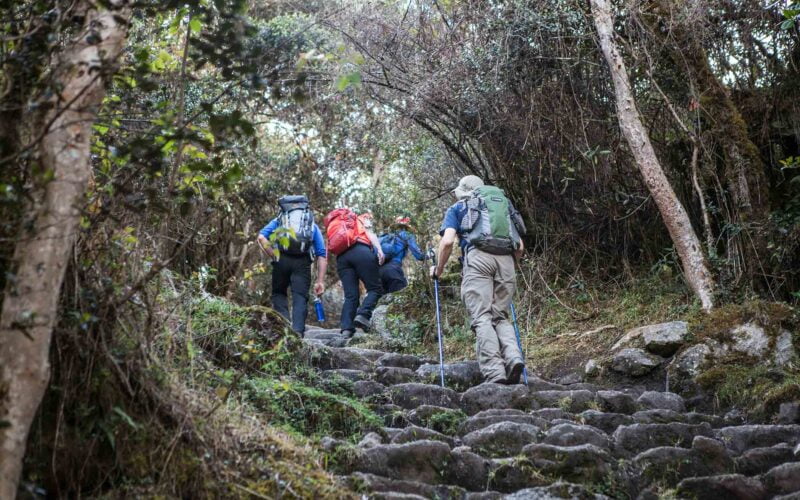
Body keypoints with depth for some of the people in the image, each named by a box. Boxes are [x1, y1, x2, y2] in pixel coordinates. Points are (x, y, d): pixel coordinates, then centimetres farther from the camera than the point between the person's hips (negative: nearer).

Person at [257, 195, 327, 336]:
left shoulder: (278, 220, 27)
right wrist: (320, 281, 13)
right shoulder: (313, 225, 28)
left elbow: (261, 237, 6)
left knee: (279, 293, 17)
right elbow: (322, 254, 16)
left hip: (281, 259, 0)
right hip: (303, 262, 0)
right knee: (300, 297, 2)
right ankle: (297, 333, -14)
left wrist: (274, 257, 8)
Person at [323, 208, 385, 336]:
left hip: (341, 257, 4)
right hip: (360, 251, -4)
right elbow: (369, 234, 7)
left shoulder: (332, 226, 39)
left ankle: (346, 328, -13)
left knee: (351, 296, 3)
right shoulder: (359, 220, 27)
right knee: (375, 288, -2)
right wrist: (379, 249, -6)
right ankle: (363, 315, -26)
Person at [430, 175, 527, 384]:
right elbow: (520, 247, 26)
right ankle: (513, 357, -18)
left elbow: (447, 241, 5)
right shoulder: (504, 205, 33)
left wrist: (438, 269, 18)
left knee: (481, 318, -9)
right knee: (500, 316, 9)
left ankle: (494, 373, -24)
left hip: (478, 257, -4)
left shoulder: (458, 208, 22)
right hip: (506, 260, 4)